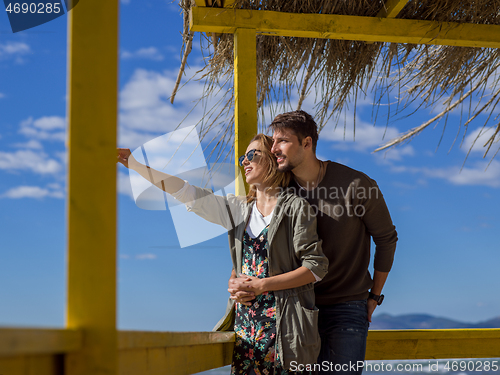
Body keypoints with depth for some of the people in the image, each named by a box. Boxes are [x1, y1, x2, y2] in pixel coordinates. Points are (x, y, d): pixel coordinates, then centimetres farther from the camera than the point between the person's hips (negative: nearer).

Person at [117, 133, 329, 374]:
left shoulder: (295, 207, -2)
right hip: (244, 321, 5)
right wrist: (135, 163, 4)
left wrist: (262, 285, -10)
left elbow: (316, 266, -7)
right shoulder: (238, 208, 14)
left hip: (283, 325, -5)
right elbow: (186, 192, 10)